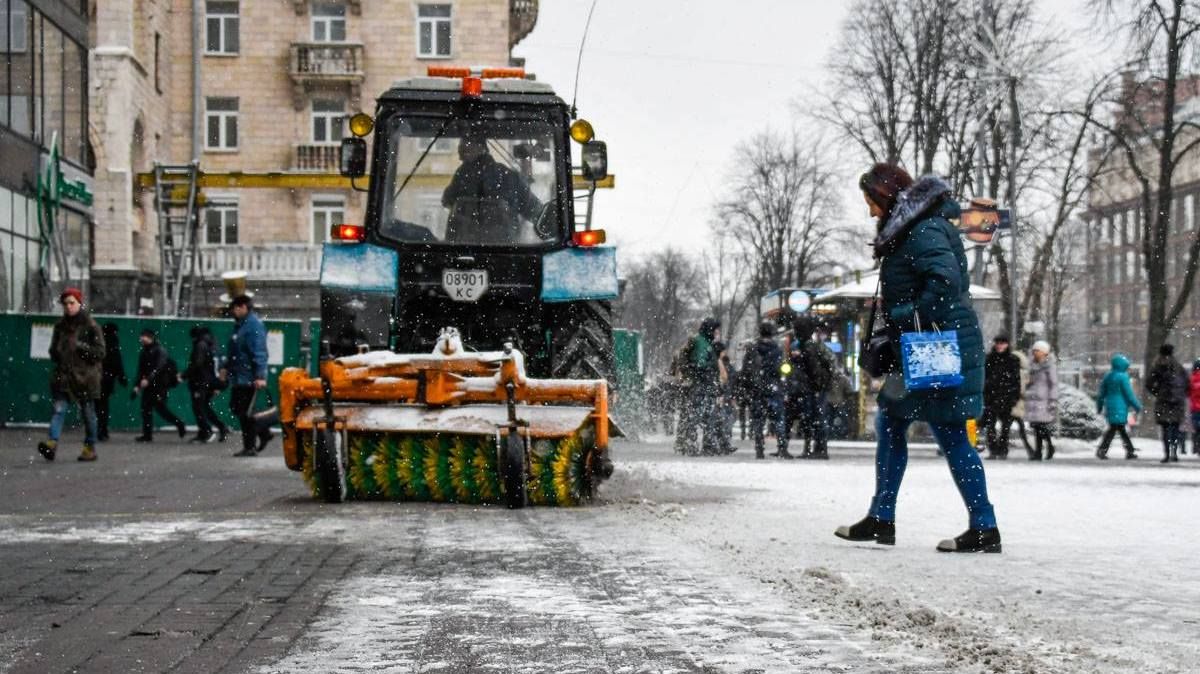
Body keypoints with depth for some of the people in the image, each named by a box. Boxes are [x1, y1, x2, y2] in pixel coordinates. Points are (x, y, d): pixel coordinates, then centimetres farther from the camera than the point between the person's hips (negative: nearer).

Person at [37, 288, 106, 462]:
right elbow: (53, 350, 23)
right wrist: (57, 357, 2)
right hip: (63, 375, 3)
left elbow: (100, 352, -6)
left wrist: (80, 346, -15)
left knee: (88, 413, 5)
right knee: (59, 409, -13)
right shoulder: (60, 326, 13)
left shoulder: (90, 326, -1)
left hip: (84, 376, -3)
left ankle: (90, 448, 17)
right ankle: (52, 443, -28)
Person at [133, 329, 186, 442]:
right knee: (145, 408, 5)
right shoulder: (144, 352, 14)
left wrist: (148, 379, -33)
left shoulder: (160, 351, -9)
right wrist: (137, 386, 12)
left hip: (160, 385, -8)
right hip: (149, 385, 8)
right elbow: (141, 370, 18)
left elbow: (159, 368, -22)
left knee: (160, 408, -9)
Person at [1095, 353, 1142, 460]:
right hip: (1120, 408, -8)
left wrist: (1099, 407, 22)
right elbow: (1129, 394, -11)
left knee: (1121, 429, 13)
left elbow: (1101, 393, 15)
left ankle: (1130, 451, 17)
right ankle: (1101, 450, -12)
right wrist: (1137, 407, -2)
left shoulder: (1107, 376, 11)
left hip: (1109, 407, 8)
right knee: (1113, 429, -6)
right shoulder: (1123, 377, -11)